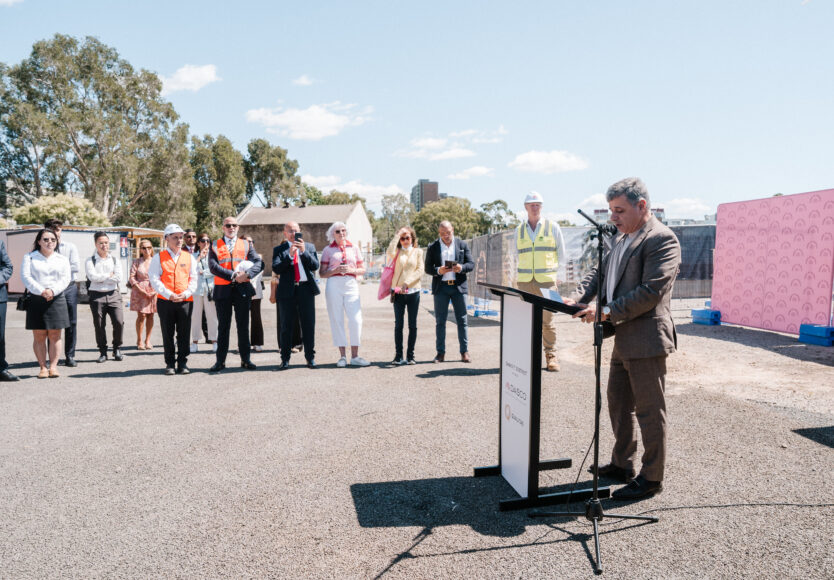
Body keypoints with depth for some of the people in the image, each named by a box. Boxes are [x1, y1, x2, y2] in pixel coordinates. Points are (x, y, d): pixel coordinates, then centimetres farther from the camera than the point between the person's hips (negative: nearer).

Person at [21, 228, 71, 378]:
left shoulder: (62, 259, 15)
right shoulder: (29, 258, 11)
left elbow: (66, 278, 3)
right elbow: (26, 276, -2)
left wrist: (52, 290, -15)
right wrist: (41, 291, -15)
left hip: (57, 300, 1)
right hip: (36, 300, 0)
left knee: (55, 336, -2)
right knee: (39, 336, -1)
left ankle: (53, 366, 2)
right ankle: (42, 367, 4)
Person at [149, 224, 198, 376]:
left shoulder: (189, 257, 12)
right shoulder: (159, 258, 6)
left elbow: (194, 279, 8)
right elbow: (154, 279, -3)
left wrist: (186, 293, -9)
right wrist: (169, 294, -14)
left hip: (185, 301, 1)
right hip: (165, 301, -1)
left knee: (184, 334, 3)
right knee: (167, 334, 5)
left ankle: (183, 363, 12)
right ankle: (170, 364, 14)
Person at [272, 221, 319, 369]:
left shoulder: (309, 247, 12)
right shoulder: (279, 249, 8)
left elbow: (315, 266, -1)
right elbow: (276, 269, -6)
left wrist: (303, 251, -13)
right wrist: (290, 255, -16)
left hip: (306, 289, 1)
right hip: (287, 290, -1)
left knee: (309, 324, 3)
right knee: (286, 326, 4)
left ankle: (310, 357, 13)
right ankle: (285, 359, 11)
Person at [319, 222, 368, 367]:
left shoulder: (354, 248, 16)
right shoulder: (328, 250, 10)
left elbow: (362, 269, 15)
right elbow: (322, 273, 7)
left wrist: (352, 270, -5)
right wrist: (335, 270, -10)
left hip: (351, 284, 1)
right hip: (334, 285, -1)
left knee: (356, 320, -8)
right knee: (337, 320, -1)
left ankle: (354, 357, 0)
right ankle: (342, 356, 7)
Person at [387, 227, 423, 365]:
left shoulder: (418, 252, 10)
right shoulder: (397, 252, 10)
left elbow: (420, 271, 0)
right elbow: (390, 252, -15)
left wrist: (407, 283, -12)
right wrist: (397, 235, -7)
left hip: (413, 292, 0)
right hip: (398, 292, 0)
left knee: (412, 325, 3)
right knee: (398, 324, 0)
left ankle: (410, 356, 9)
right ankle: (398, 356, 5)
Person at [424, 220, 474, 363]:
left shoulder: (462, 245, 8)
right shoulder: (432, 247, 5)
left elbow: (471, 264, 6)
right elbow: (427, 268, 3)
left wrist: (461, 268, -15)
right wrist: (438, 271, -17)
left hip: (459, 286, 0)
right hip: (440, 287, 0)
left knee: (462, 320, 3)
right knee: (440, 321, 3)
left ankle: (464, 352, 10)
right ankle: (441, 352, 11)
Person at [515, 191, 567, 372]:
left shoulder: (552, 227, 6)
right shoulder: (519, 230, 12)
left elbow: (561, 253, 12)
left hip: (546, 281, -2)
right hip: (524, 282, 2)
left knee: (548, 319, -5)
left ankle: (551, 355, 4)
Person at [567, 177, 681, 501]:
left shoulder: (662, 239, -15)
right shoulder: (622, 238, 14)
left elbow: (651, 291, -23)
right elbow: (600, 272, 14)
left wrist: (607, 312, -23)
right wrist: (577, 298, -4)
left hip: (646, 339, -10)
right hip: (623, 339, 10)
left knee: (649, 411, 3)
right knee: (618, 405, 19)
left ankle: (652, 478, 17)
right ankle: (622, 465, 34)